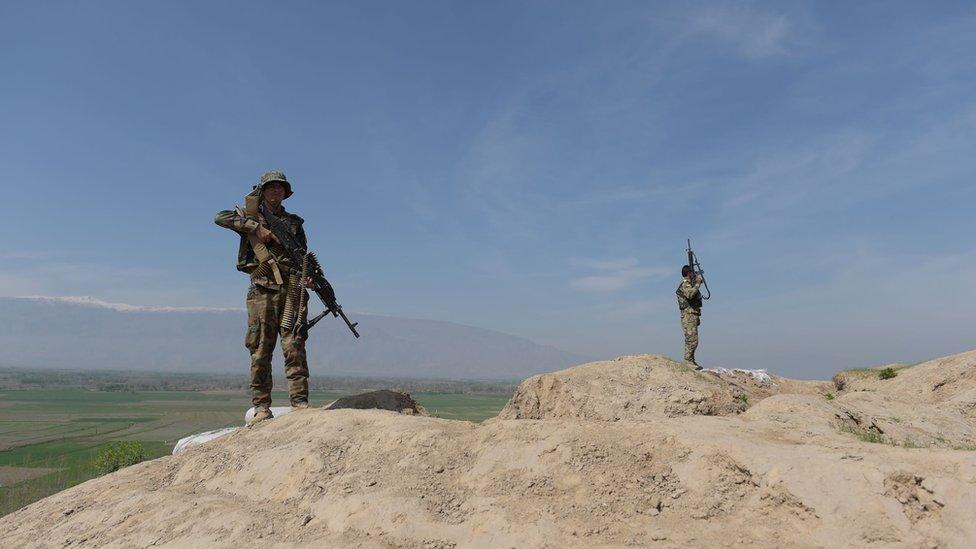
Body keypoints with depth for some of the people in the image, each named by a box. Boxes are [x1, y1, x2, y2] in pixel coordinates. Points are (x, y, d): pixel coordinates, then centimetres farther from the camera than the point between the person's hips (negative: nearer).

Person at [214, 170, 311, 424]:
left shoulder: (294, 222, 20)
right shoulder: (250, 216, 14)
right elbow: (220, 217, -2)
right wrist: (257, 227, -10)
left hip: (291, 290, 1)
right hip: (261, 291, -1)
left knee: (295, 347, -7)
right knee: (260, 351, -1)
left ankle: (300, 401, -7)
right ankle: (261, 406, 4)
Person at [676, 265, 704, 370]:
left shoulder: (689, 284, 21)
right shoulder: (685, 284, -11)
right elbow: (690, 294, -31)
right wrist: (698, 283, -25)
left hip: (692, 315, 10)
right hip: (689, 315, -10)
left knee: (691, 340, 11)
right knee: (692, 339, -13)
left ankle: (690, 361, 14)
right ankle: (688, 361, -13)